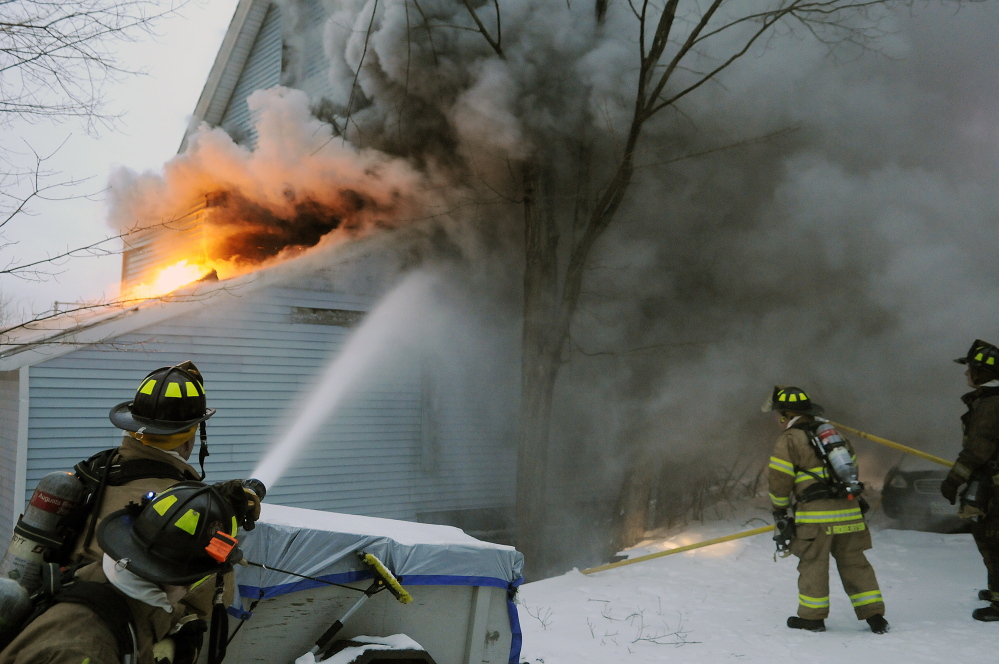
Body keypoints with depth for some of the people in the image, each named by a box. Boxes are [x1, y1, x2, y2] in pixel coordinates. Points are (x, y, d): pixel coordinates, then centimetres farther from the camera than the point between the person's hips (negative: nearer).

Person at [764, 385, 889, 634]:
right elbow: (851, 466, 24)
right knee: (854, 562, 12)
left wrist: (780, 511, 7)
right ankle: (874, 615, 11)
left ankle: (812, 616, 11)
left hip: (817, 513, -6)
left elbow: (780, 479, -5)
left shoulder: (788, 439, -2)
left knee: (813, 564, 4)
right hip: (849, 510, 7)